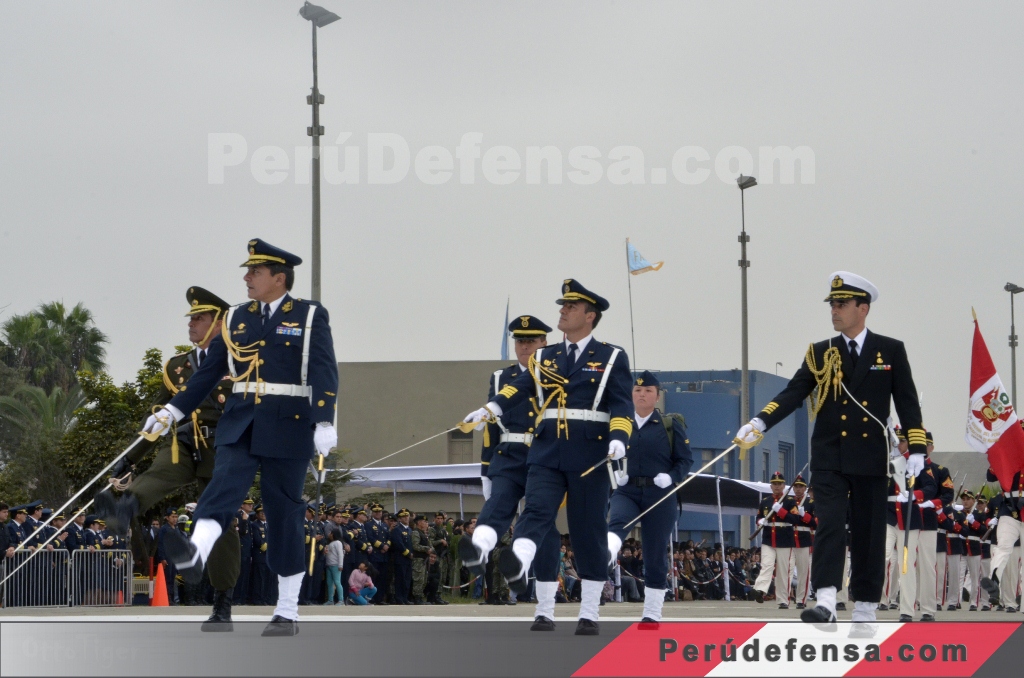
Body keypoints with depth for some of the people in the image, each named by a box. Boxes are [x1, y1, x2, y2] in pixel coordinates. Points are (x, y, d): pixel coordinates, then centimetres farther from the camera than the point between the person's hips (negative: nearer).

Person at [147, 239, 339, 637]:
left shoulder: (311, 317, 0)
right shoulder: (237, 319, 13)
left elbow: (325, 373, -9)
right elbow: (210, 371, 15)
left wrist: (324, 423, -22)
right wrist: (171, 412, 9)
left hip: (287, 428, -3)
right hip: (240, 425, 3)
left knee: (284, 514, 1)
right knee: (225, 484, -23)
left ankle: (287, 613, 8)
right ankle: (196, 555, -49)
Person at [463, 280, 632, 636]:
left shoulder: (612, 358, 5)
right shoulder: (544, 357, 15)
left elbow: (622, 405, -6)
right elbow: (519, 386, -1)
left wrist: (618, 438, -25)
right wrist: (490, 409, -21)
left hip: (590, 455, -3)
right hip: (546, 453, 3)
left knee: (588, 529, 1)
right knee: (536, 511, -20)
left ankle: (589, 614, 9)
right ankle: (518, 566, -48)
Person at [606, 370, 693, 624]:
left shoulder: (671, 424, 5)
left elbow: (686, 459, 5)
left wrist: (671, 477, -13)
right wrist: (615, 473, -3)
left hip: (659, 496, -1)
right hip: (626, 491, 1)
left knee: (655, 553, 2)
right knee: (617, 523, -32)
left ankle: (652, 612, 10)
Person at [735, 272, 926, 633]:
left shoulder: (891, 351, 4)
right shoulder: (819, 353, 7)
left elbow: (907, 401, 2)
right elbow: (794, 393, -3)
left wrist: (916, 448, -7)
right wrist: (760, 421, -19)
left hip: (871, 459, 0)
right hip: (829, 458, 0)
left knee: (868, 534, 4)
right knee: (829, 525, -13)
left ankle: (865, 611, 12)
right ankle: (825, 602, -22)